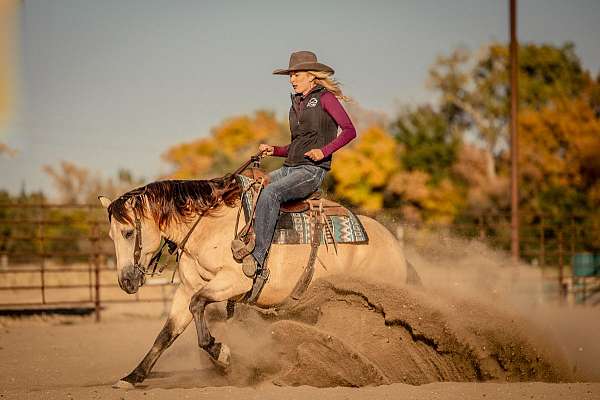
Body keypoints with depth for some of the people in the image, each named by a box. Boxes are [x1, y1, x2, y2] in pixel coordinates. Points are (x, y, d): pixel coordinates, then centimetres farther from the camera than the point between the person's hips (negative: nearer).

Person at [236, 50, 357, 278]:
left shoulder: (325, 98, -1)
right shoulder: (296, 103, 22)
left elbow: (349, 131, -9)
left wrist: (323, 151, -20)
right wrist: (273, 150, 11)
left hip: (312, 170, -9)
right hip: (289, 168, 9)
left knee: (270, 193, -31)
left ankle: (259, 256, -35)